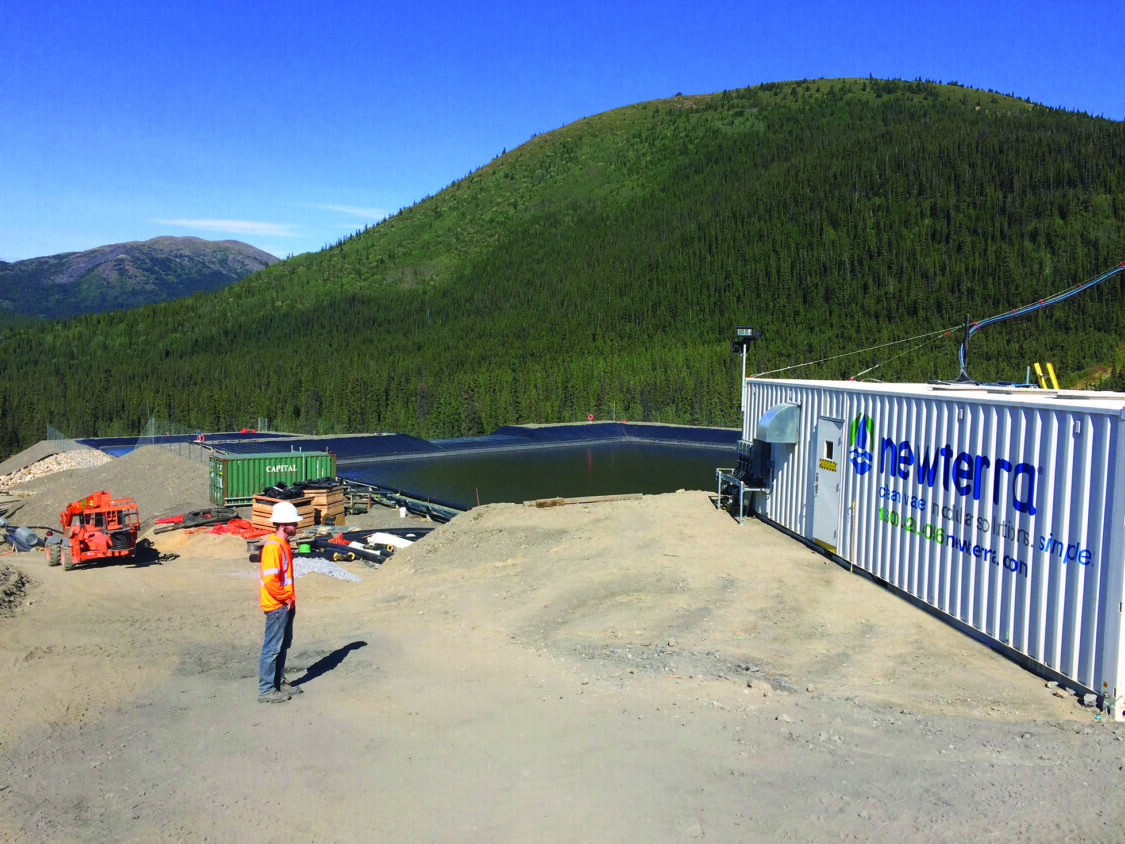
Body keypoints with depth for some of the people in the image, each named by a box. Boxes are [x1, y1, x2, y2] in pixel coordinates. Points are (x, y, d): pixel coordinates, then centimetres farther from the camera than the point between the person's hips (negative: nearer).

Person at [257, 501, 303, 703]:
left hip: (286, 605, 10)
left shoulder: (283, 544, 12)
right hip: (277, 606, -10)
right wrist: (285, 599, -15)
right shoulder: (273, 546, -20)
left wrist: (290, 599, 15)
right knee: (272, 648, -1)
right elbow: (270, 580, -26)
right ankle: (266, 690, 8)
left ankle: (279, 683, 29)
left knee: (283, 646, 18)